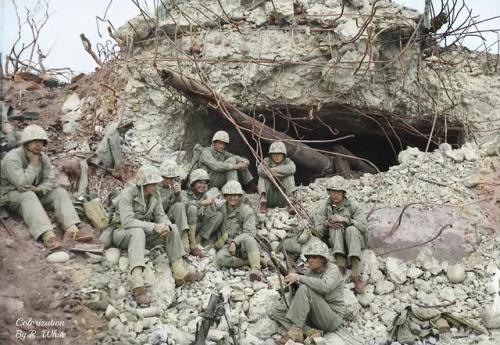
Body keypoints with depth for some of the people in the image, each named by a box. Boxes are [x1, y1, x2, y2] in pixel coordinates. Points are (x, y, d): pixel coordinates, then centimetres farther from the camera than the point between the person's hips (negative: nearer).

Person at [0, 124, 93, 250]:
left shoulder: (43, 158, 1)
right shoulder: (12, 158, -20)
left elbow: (50, 181, -3)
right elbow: (22, 185, -27)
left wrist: (38, 189, -23)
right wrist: (33, 164, -21)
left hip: (36, 193, 7)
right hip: (12, 195, -6)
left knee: (60, 192, -14)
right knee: (28, 196, -38)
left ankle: (72, 229, -38)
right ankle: (48, 235, -58)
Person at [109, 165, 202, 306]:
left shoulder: (155, 195, -1)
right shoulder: (127, 194, -21)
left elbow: (160, 215, 0)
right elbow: (127, 221, -31)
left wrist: (165, 225, -24)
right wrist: (153, 227, -37)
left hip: (144, 232, 6)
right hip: (122, 232, -6)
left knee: (172, 228, -12)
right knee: (138, 232, -40)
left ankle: (179, 272, -16)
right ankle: (137, 284, -53)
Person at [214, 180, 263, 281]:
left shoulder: (246, 210, -1)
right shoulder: (221, 210, 11)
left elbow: (249, 233, -11)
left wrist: (235, 242, -24)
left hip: (244, 246, -3)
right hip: (229, 246, 3)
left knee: (247, 238, -39)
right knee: (220, 258, -32)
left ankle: (256, 268, -44)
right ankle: (250, 262, -25)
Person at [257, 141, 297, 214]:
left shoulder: (287, 161, 4)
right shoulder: (267, 161, 2)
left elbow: (291, 168, -24)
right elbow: (260, 170, -24)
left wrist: (274, 170, -26)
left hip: (283, 199, 0)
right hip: (269, 198, 0)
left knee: (289, 176, -17)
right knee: (262, 176, -16)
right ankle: (263, 201, -33)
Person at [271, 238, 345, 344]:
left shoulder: (333, 269, -7)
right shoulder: (310, 273, 13)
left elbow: (325, 286, -30)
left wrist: (299, 278, -25)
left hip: (332, 318, -7)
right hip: (313, 318, 7)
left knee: (305, 289, -27)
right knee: (277, 311, -6)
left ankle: (295, 332, -27)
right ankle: (311, 332, -23)